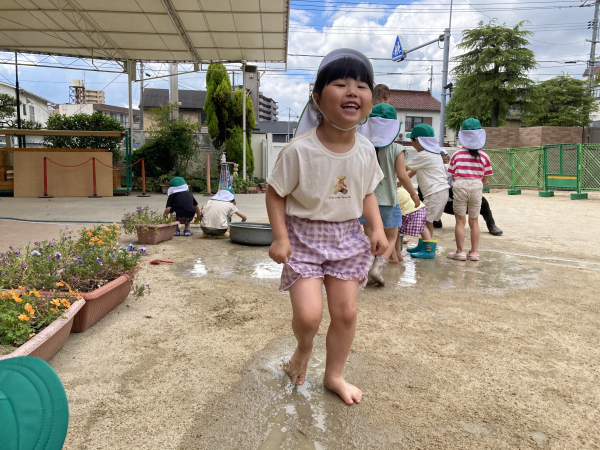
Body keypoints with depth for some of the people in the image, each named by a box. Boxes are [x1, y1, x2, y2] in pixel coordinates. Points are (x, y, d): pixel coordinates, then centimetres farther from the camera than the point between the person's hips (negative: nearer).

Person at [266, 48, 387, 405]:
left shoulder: (365, 150, -4)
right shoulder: (299, 150, -19)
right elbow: (276, 193, -9)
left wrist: (378, 228, -3)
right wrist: (280, 237, -17)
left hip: (347, 238, 4)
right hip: (305, 237, -4)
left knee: (346, 312, 8)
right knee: (308, 315, -11)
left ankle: (334, 375, 32)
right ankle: (304, 349, 27)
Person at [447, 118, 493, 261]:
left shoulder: (457, 155, -1)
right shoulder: (484, 156, 2)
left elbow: (453, 176, 1)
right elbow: (485, 180, 5)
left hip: (460, 186, -2)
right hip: (476, 187, 2)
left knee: (460, 221, 4)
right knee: (474, 221, 12)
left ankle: (460, 251, 6)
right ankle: (474, 252, 16)